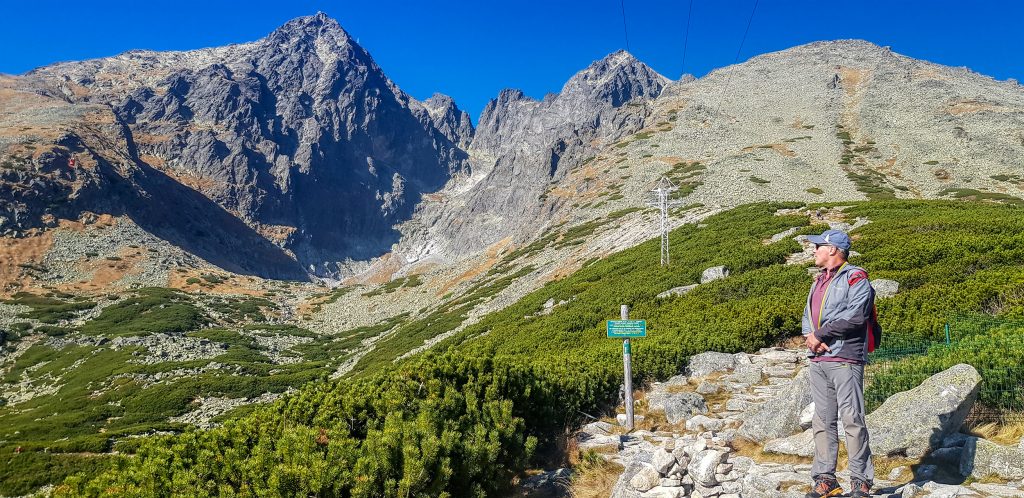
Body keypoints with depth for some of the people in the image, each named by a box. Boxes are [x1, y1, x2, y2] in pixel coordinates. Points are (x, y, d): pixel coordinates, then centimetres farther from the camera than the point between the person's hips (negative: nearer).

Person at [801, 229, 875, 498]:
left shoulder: (855, 278, -4)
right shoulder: (819, 282, 22)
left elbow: (855, 315, -17)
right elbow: (808, 315, 18)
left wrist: (820, 334, -13)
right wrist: (809, 336, -3)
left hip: (845, 359, -8)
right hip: (817, 360, 8)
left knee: (852, 419, -7)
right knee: (822, 420, 7)